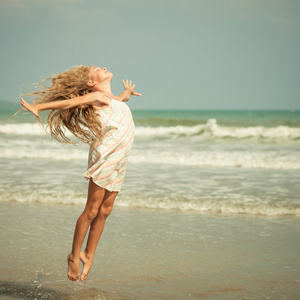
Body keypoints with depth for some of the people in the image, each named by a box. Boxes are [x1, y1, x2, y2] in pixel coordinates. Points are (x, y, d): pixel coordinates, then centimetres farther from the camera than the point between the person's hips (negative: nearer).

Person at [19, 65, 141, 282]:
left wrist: (128, 92, 66)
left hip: (118, 162, 8)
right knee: (92, 210, -7)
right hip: (104, 157, -7)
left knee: (104, 211, 5)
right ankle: (74, 256, 2)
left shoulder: (112, 99, 20)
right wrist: (38, 106, -27)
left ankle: (89, 255, 13)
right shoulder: (97, 97, -4)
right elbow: (69, 102, -15)